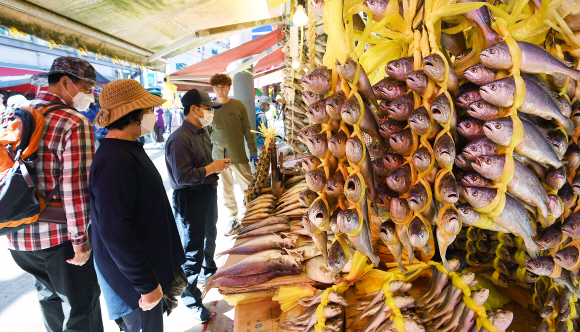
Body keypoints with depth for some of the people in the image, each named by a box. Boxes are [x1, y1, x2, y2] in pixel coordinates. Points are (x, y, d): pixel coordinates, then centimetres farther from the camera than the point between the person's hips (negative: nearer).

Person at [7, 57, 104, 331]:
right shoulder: (74, 124, -18)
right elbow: (76, 188, -23)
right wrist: (80, 240, -15)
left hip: (17, 238, 8)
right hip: (58, 237, -8)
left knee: (50, 296, 27)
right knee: (80, 306, 10)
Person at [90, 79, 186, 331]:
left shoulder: (129, 149, 6)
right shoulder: (114, 161, -26)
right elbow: (115, 232, -28)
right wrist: (147, 285, -22)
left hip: (149, 263, 9)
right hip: (133, 280, -9)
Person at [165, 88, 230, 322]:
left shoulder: (202, 132, 7)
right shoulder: (180, 138, -24)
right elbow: (182, 177, -29)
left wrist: (219, 165, 1)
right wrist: (212, 168, -23)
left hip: (208, 193, 10)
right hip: (190, 199, -10)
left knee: (209, 235, 29)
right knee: (193, 250, 3)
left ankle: (208, 270, 55)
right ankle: (191, 298, 23)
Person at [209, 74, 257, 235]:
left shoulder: (238, 105, 0)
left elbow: (247, 129, 2)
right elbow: (206, 131, 12)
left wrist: (253, 151, 0)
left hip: (238, 155, -2)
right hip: (218, 155, 2)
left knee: (248, 187, 2)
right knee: (226, 190, 10)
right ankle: (233, 219, 24)